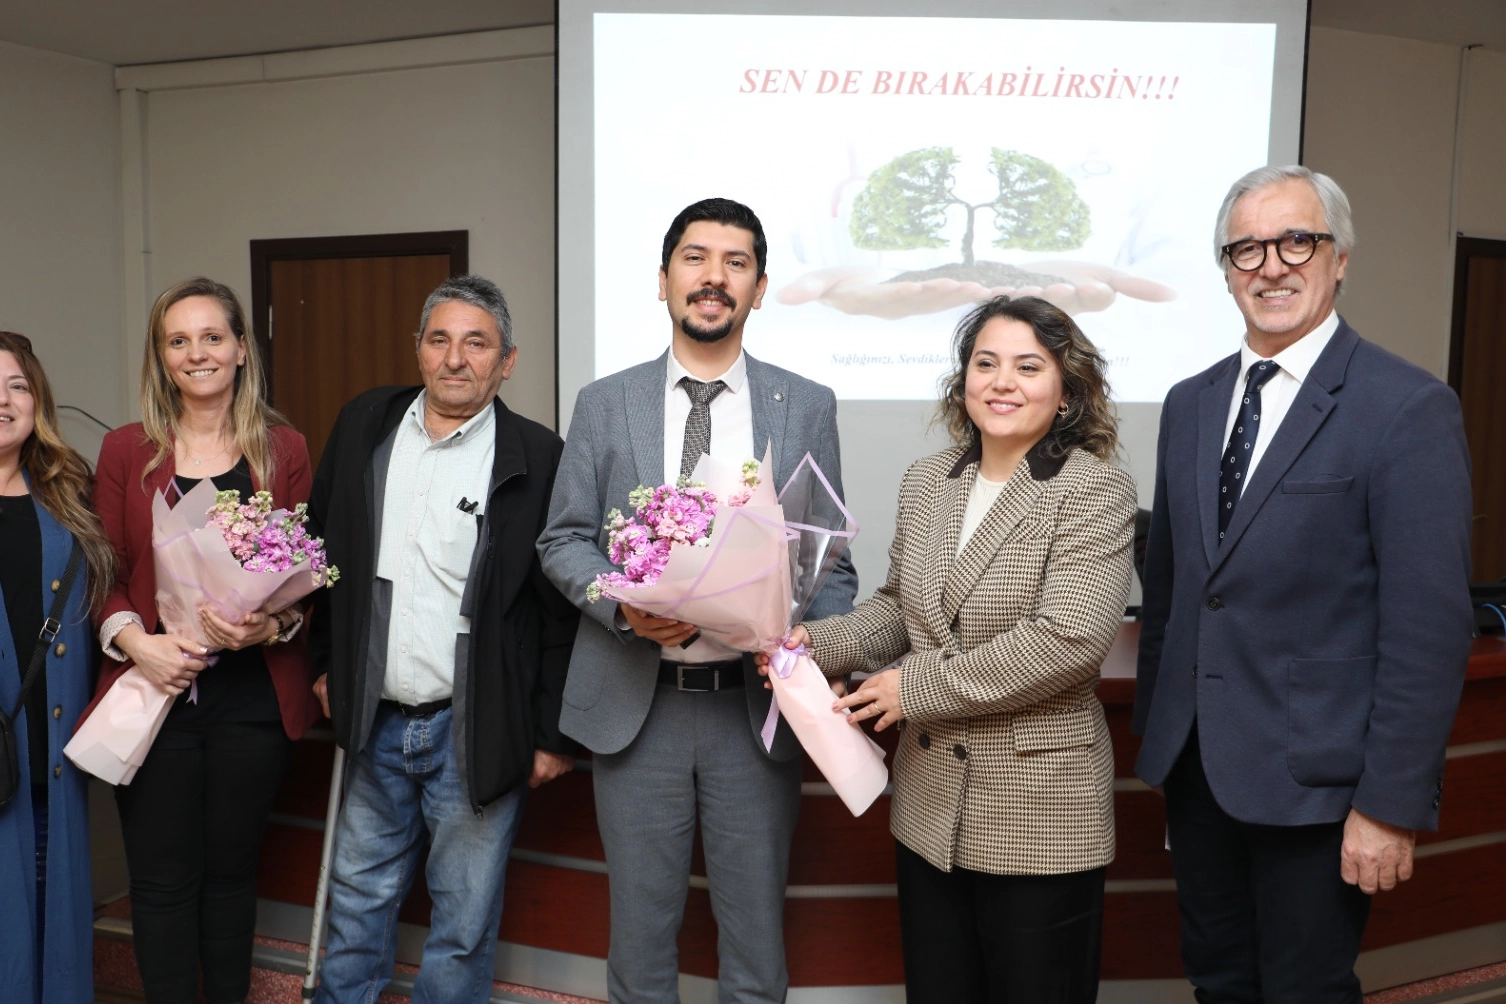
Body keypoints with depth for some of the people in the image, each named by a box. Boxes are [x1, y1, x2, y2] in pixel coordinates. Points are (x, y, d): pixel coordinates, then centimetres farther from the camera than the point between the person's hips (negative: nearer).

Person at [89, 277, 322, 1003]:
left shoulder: (284, 450, 3)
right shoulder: (126, 450, 4)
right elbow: (105, 575, 3)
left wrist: (270, 626, -16)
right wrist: (134, 640, -15)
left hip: (252, 696, 0)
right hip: (153, 691, 0)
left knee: (230, 868, 14)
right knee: (161, 880, 7)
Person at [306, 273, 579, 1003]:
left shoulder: (537, 460, -11)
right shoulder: (364, 426, 3)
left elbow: (563, 608, -9)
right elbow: (320, 548, 13)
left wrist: (554, 735, -8)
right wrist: (325, 663, 12)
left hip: (477, 730, -4)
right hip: (376, 720, 4)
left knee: (463, 921, 11)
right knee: (357, 899, 21)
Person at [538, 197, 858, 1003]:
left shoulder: (806, 407, 3)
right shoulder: (604, 404, 4)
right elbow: (563, 539, 5)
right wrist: (623, 604, -14)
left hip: (754, 702, 0)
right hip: (634, 701, 0)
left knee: (754, 931, 13)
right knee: (641, 926, 14)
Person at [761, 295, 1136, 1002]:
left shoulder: (1096, 493, -12)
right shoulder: (924, 481, 6)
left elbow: (1070, 637, -22)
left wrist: (917, 686, -18)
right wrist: (820, 644, -4)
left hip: (1040, 816, -5)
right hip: (929, 807, 6)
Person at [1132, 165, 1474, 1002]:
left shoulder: (1409, 409, -12)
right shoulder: (1191, 403, 8)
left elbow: (1429, 626, -15)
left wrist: (1392, 806, -15)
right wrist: (1154, 730, 13)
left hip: (1314, 777, -5)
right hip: (1195, 765, 6)